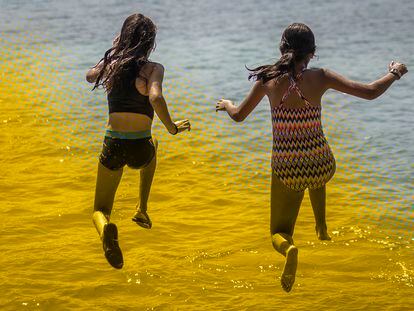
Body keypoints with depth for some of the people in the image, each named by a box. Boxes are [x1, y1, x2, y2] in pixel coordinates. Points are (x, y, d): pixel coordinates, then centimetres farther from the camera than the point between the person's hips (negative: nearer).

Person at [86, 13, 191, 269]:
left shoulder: (111, 63, 4)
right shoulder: (153, 68, -8)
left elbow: (90, 76, 26)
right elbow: (155, 98, -27)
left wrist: (113, 50, 32)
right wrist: (171, 127, -12)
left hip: (112, 147, 1)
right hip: (140, 151, -1)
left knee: (100, 210, 15)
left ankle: (105, 228, -24)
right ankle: (142, 210, 39)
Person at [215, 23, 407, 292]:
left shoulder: (269, 80, -8)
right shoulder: (320, 78, -11)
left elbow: (238, 115, 5)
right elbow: (371, 92, -10)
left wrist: (226, 104, 28)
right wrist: (395, 73, 9)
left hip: (286, 173, -1)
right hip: (322, 167, 1)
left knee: (279, 233, 12)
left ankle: (288, 248, -23)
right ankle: (322, 228, 47)